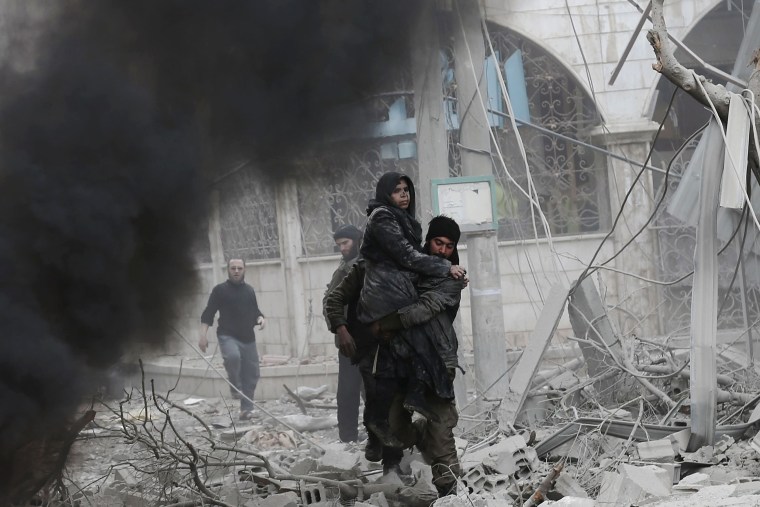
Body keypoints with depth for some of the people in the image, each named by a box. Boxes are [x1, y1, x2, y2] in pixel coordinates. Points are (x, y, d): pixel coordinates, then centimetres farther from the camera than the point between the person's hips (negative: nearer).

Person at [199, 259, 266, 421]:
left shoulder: (250, 290, 15)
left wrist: (261, 319, 1)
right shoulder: (220, 290, 0)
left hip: (248, 339, 5)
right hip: (228, 336, -5)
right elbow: (208, 314, -3)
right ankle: (235, 387, -9)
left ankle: (247, 409, 11)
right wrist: (203, 335, -14)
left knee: (251, 375, 1)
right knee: (232, 356, -34)